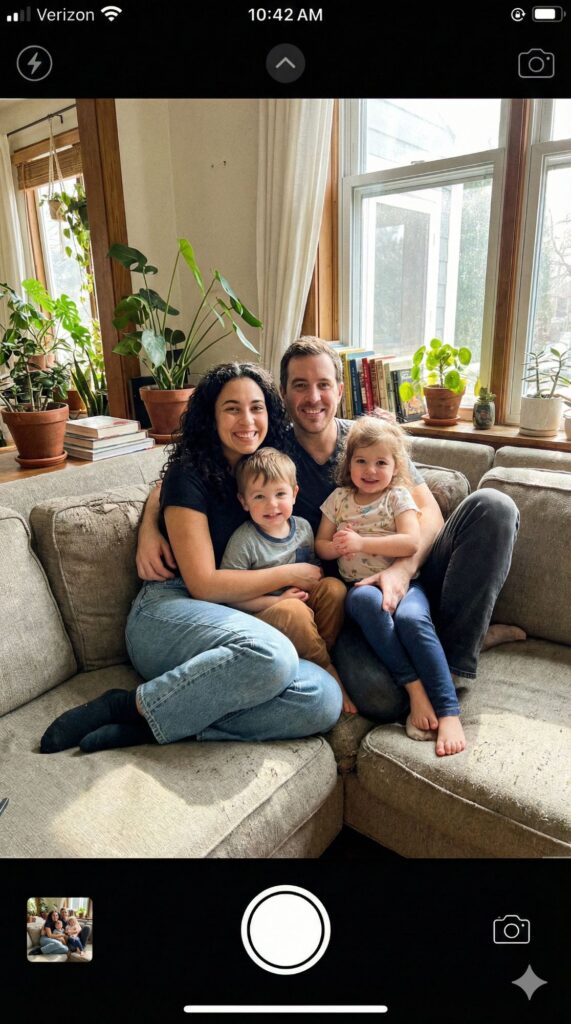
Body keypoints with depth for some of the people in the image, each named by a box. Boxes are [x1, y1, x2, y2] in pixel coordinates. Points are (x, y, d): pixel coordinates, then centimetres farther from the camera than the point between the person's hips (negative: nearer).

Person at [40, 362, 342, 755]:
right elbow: (203, 584, -12)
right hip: (169, 613, -6)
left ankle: (146, 726, -20)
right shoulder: (190, 475, -6)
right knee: (272, 655, -40)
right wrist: (289, 574, -7)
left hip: (236, 621, 6)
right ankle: (130, 706, -18)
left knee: (324, 700, -26)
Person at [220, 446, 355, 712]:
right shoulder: (244, 541, -15)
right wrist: (277, 600, -21)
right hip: (263, 614, -5)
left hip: (303, 600, 5)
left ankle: (323, 649, -8)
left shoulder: (303, 527, 3)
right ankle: (327, 670, -12)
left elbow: (313, 568, 18)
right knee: (294, 611, -35)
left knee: (334, 587, -19)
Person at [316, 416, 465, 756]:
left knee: (411, 618, -35)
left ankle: (449, 713, -31)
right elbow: (320, 544, 15)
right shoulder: (339, 499, 14)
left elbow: (412, 542, -11)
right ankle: (414, 687, -31)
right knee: (366, 599, -37)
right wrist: (335, 547, -9)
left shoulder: (399, 497, 5)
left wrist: (362, 542, -17)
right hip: (360, 585, 1)